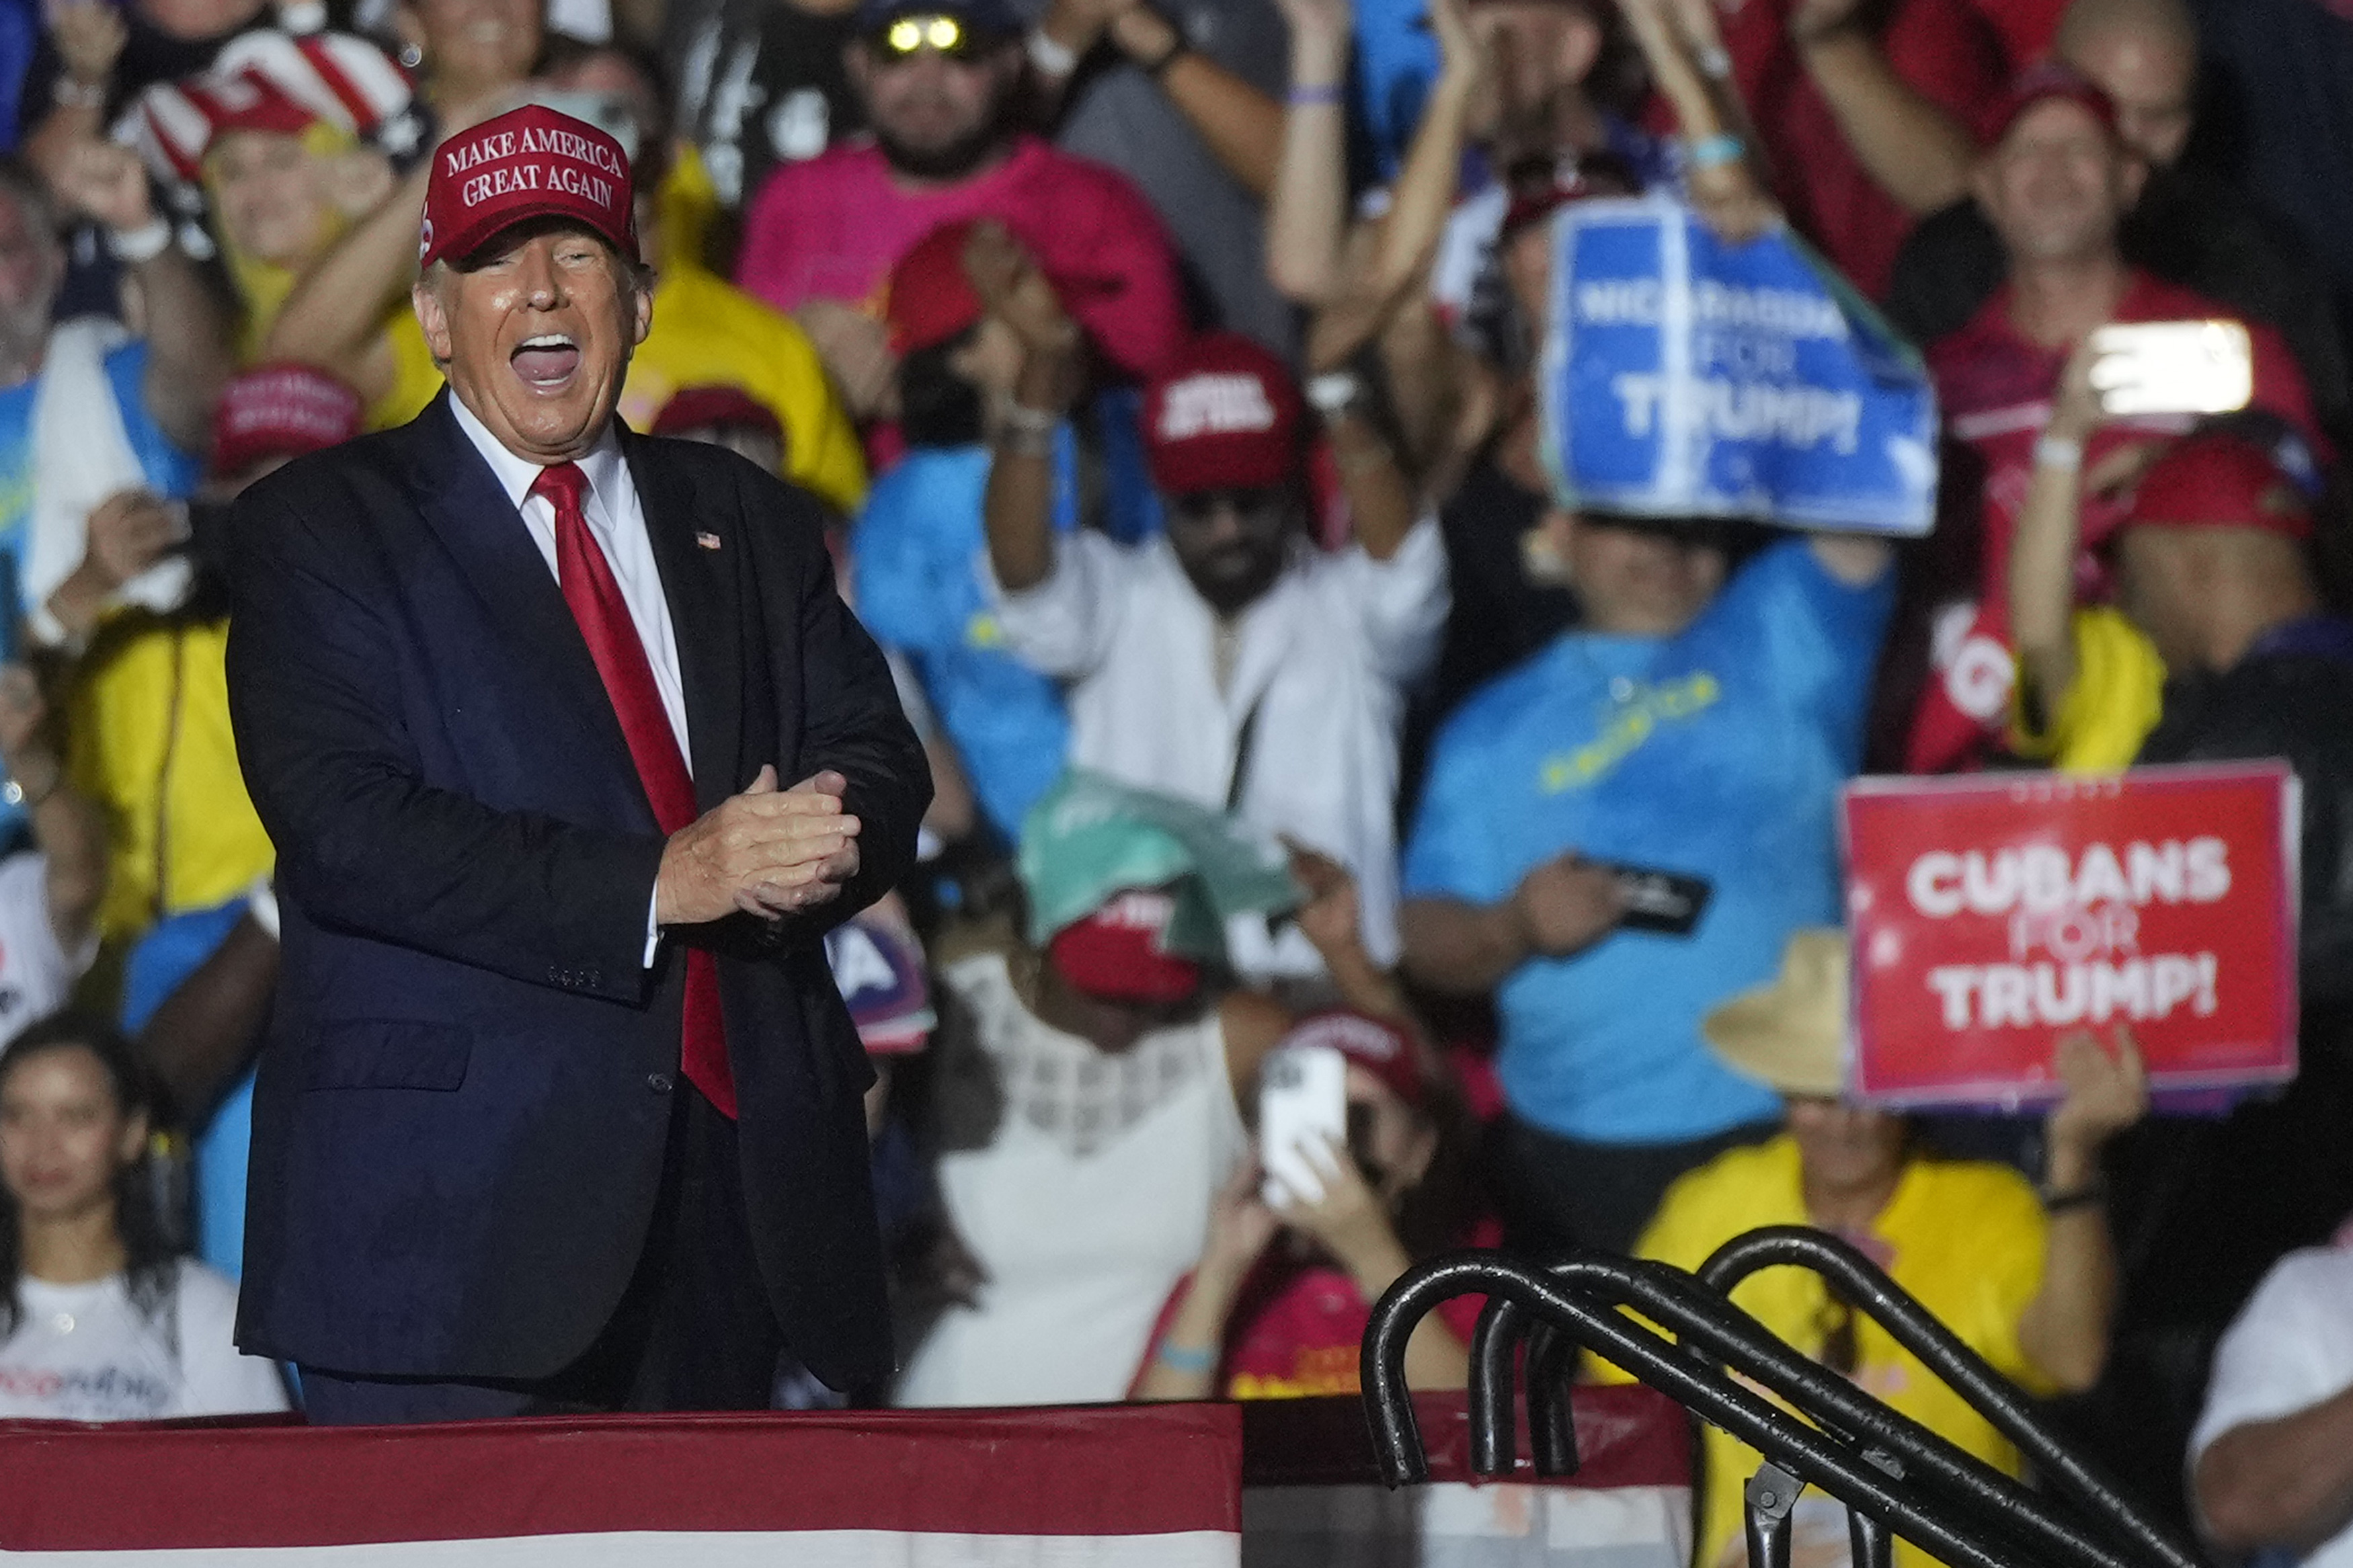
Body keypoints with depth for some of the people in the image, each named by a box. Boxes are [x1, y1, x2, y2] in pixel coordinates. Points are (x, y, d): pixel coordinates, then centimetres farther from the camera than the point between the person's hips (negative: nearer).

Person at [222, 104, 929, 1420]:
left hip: (730, 1192, 4)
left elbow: (879, 765, 13)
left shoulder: (751, 524, 19)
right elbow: (344, 830, -10)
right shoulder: (321, 531, 3)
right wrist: (656, 887, -18)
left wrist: (806, 843, -13)